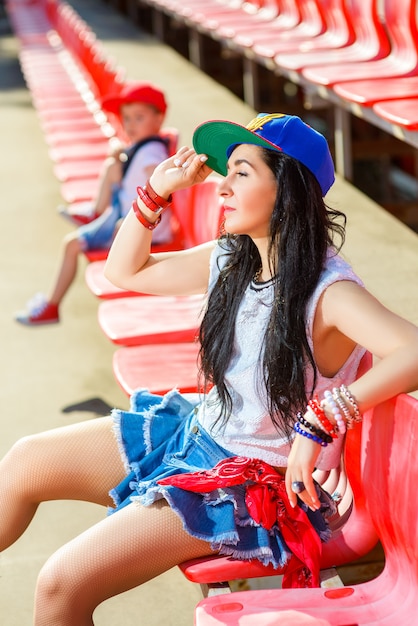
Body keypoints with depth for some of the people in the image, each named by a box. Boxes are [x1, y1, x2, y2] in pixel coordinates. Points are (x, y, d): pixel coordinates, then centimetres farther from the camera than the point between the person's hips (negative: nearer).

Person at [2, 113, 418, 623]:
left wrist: (319, 424, -42)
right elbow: (125, 271, 14)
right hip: (194, 433, 8)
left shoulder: (328, 292, -25)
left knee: (62, 584, -17)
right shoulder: (229, 260, -1)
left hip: (253, 483, -8)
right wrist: (156, 192, 0)